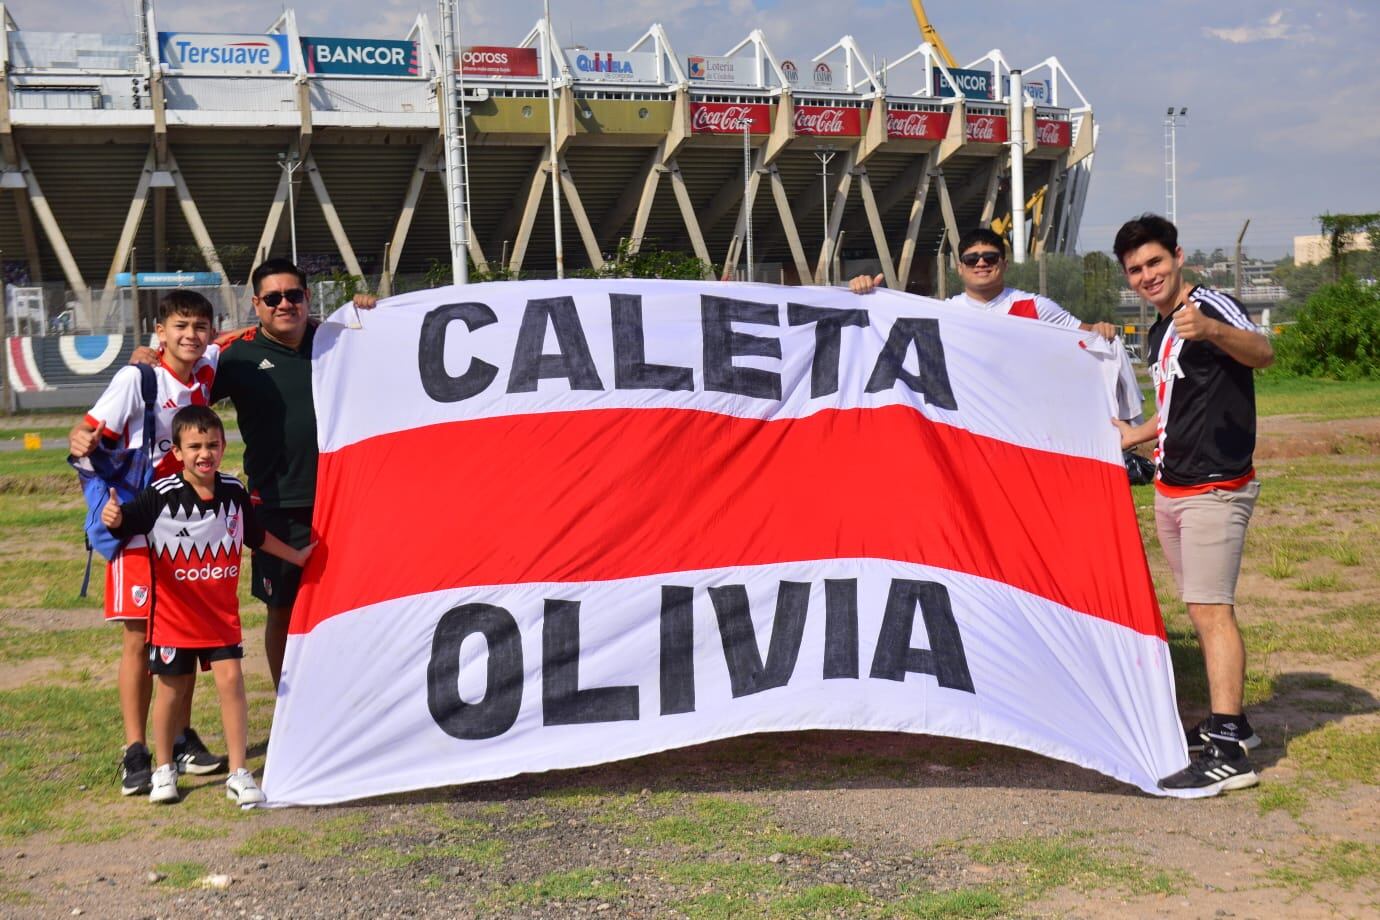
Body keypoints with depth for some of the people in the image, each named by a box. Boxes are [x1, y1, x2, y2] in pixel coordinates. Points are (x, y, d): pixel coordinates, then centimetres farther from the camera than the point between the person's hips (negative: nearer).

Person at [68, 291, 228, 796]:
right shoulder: (136, 379, -14)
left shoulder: (206, 371, 1)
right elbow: (91, 430, -17)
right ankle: (135, 753, 6)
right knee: (140, 638, -2)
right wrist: (81, 442, -39)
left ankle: (183, 739, 22)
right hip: (139, 527, -5)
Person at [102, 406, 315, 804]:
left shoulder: (234, 492, -2)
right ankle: (164, 769, 28)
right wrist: (112, 517, -38)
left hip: (221, 609, 2)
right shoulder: (161, 496, -14)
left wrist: (296, 556, 22)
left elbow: (257, 536, 14)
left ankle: (238, 774, 2)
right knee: (173, 687, 7)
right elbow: (124, 523, -15)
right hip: (173, 609, -2)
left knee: (230, 678, -6)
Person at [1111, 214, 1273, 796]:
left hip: (1214, 489, -9)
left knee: (1210, 610, -14)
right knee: (1202, 611, 14)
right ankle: (1230, 721, 25)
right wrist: (1137, 435, 34)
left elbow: (1262, 353, -36)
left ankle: (1228, 754, -16)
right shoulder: (1159, 332, 14)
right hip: (1171, 489, 9)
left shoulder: (1209, 307, -14)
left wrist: (1210, 330, -53)